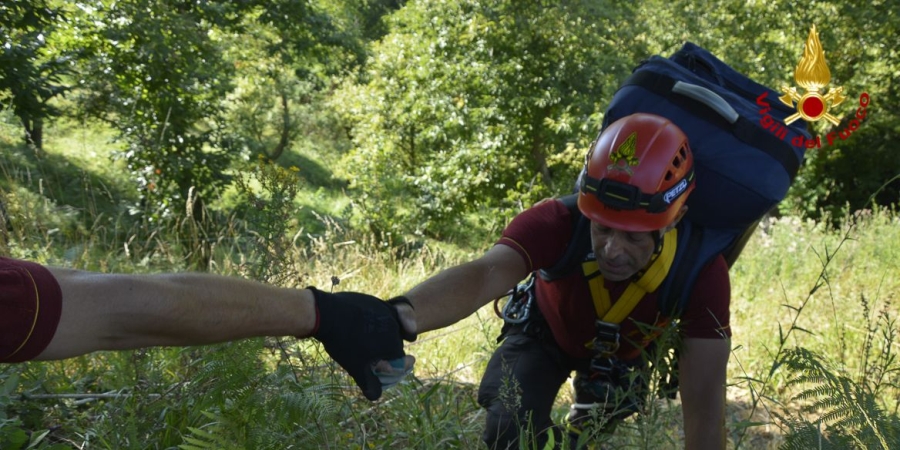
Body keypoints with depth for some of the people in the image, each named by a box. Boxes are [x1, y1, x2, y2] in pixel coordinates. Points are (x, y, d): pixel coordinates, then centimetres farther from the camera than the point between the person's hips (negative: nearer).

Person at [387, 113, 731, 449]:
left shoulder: (701, 272, -37)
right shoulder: (557, 223, -40)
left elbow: (705, 403, -37)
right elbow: (483, 274, -59)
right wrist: (401, 315, -81)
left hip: (623, 352, 2)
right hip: (546, 333, -1)